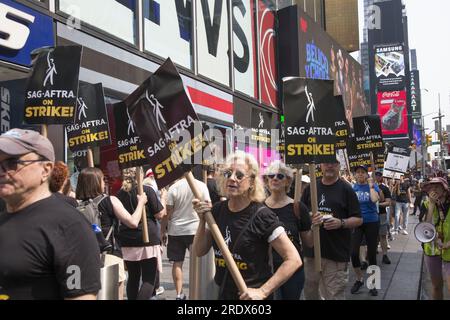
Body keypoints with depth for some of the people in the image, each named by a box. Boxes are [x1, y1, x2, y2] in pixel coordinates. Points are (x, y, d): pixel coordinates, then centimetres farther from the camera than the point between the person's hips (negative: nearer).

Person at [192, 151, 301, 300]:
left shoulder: (261, 215, -18)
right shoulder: (217, 210, -2)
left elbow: (294, 260, -18)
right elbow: (200, 251, 3)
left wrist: (262, 292, -20)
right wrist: (202, 220, -11)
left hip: (250, 296, -5)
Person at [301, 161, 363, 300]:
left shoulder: (346, 189, -1)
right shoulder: (311, 187, 9)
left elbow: (358, 220, -1)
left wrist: (341, 223, -20)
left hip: (337, 254, -3)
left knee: (335, 295, 1)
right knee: (309, 292, 14)